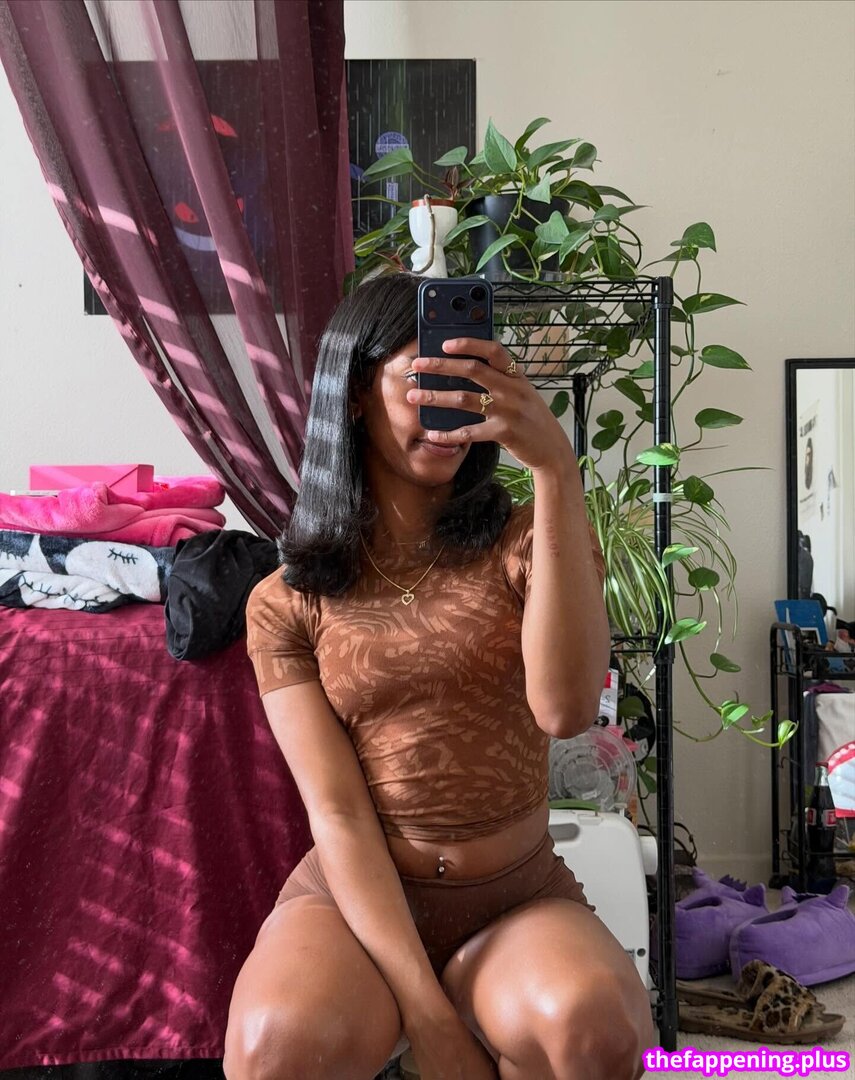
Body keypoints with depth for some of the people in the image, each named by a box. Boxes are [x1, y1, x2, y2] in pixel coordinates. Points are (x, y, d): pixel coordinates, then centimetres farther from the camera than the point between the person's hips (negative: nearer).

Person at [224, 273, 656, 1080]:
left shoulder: (524, 545, -1)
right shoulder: (285, 604, -2)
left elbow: (565, 707, -22)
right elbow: (337, 815, -10)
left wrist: (557, 470, -28)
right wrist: (427, 1012, -20)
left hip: (520, 897, 1)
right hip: (355, 896, 0)